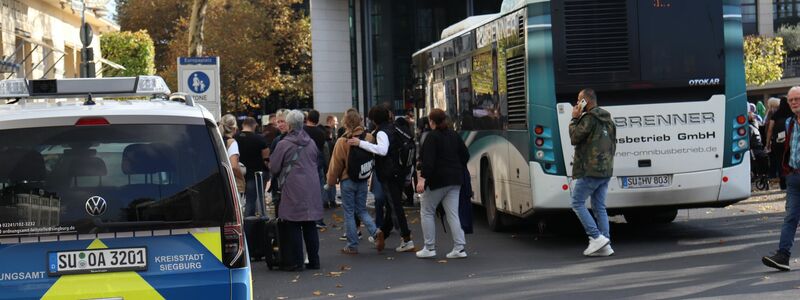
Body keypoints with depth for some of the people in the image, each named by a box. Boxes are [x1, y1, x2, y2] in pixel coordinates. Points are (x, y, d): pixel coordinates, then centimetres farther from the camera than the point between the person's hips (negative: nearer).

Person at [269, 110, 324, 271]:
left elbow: (274, 168, -2)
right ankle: (313, 260, 13)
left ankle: (295, 262, 1)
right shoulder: (311, 143, 8)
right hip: (311, 189, 5)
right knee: (310, 226, 11)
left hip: (293, 190, -5)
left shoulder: (284, 144, -10)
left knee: (293, 227, 0)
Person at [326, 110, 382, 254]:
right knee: (362, 210, 16)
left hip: (347, 181, -4)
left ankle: (352, 246, 9)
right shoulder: (369, 138, -5)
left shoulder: (342, 141, -14)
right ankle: (375, 232, -7)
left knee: (349, 212, 6)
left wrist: (330, 182, 2)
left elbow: (336, 164, -8)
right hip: (363, 180, 4)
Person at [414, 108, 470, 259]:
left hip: (437, 180, -6)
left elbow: (428, 160, -21)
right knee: (453, 214, 5)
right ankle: (459, 248, -2)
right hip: (455, 179, 6)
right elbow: (465, 155, 13)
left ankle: (429, 248, 7)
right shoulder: (454, 135, 10)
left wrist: (422, 178, -26)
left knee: (427, 212, 8)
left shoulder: (432, 137, -11)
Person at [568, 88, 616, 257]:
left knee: (577, 203, 0)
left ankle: (596, 237, -10)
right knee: (599, 207, 9)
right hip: (606, 170, 9)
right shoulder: (608, 120, 18)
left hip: (590, 170, -9)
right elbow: (613, 144, 23)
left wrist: (574, 119, -2)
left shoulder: (589, 118, -13)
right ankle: (605, 246, 4)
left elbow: (574, 138, -11)